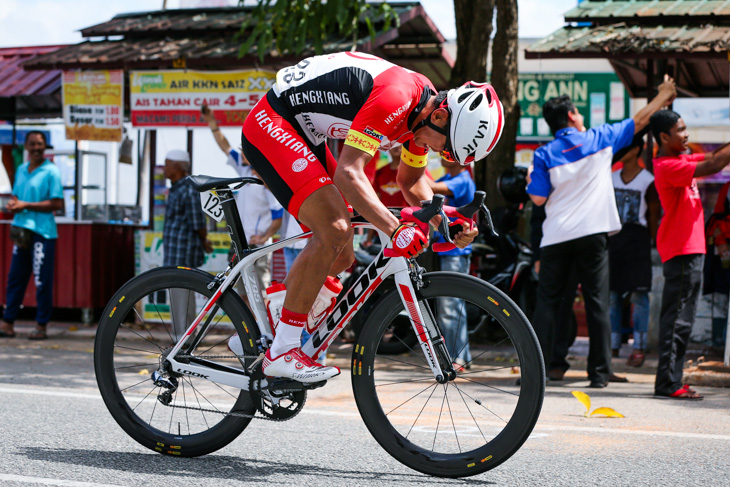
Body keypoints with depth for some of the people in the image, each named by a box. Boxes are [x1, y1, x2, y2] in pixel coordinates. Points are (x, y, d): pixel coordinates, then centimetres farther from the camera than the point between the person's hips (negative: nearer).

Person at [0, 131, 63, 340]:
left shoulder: (51, 171, -5)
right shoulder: (21, 170, 15)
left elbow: (57, 203, -12)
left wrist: (26, 205, -14)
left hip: (43, 231, -6)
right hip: (21, 231, 7)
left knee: (42, 281, -2)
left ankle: (41, 326, 5)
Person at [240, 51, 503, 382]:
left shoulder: (424, 109, 0)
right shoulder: (395, 99, -30)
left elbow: (410, 181, 14)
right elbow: (348, 173, -36)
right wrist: (394, 228, -44)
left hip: (304, 136, 10)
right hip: (271, 126, -10)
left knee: (342, 258, 7)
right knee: (334, 232, -22)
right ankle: (281, 353, -14)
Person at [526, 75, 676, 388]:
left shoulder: (544, 155, -1)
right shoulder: (600, 139, 3)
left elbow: (538, 198, -4)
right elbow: (639, 121, 15)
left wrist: (532, 181, 17)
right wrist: (663, 96, 30)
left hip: (556, 237, 0)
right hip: (593, 233, 0)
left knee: (547, 301, 5)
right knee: (597, 303, 3)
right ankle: (599, 372, 2)